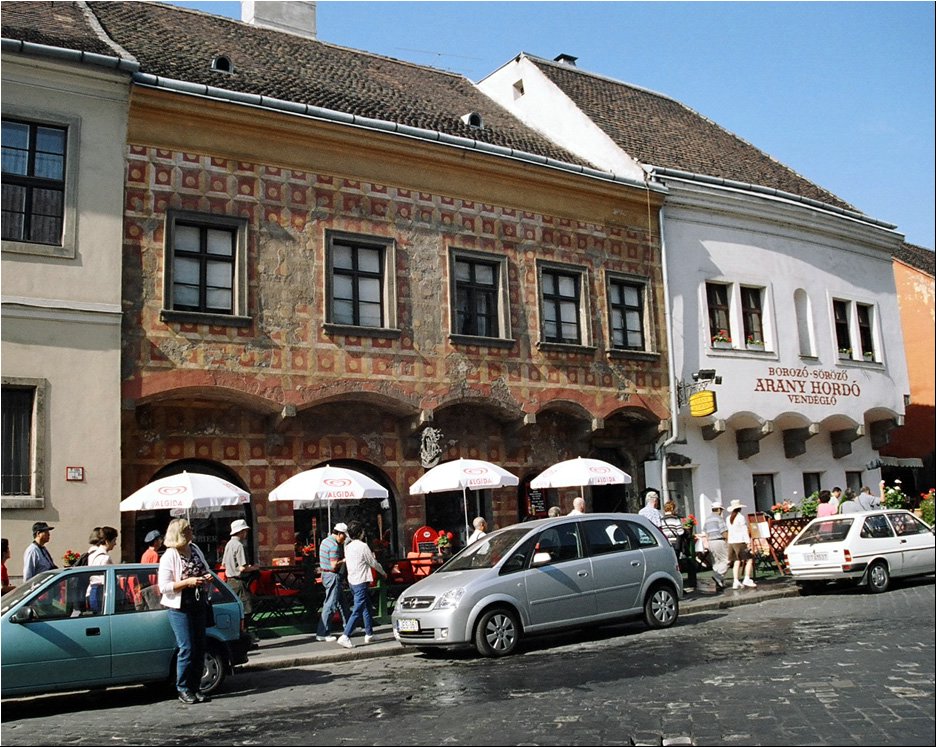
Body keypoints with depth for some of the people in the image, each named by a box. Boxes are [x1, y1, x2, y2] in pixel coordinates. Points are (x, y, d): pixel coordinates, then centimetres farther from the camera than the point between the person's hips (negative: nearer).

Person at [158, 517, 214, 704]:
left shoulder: (195, 549, 9)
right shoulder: (169, 556, -10)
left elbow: (205, 570, 22)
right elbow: (164, 586, -15)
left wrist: (207, 578, 0)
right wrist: (188, 582, -22)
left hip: (199, 605, 6)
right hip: (180, 607, -6)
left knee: (199, 647, 7)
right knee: (187, 648, -7)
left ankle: (195, 687, 17)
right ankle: (183, 689, 6)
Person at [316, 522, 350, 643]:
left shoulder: (325, 541, 12)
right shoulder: (334, 545, -19)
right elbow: (334, 565, -24)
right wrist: (345, 560, -12)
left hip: (326, 575, 11)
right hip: (333, 576, -11)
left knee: (342, 603, 19)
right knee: (330, 605, -6)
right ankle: (322, 633, -4)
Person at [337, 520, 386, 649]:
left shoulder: (348, 547, 9)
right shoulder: (362, 546, -14)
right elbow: (373, 563, -7)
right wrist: (383, 572, 10)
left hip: (352, 580, 9)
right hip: (361, 582, -9)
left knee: (367, 606, 19)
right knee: (357, 610, -8)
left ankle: (369, 634, 25)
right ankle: (345, 636, -16)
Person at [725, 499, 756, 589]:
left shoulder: (729, 518, 12)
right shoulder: (741, 517, -8)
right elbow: (744, 530, -11)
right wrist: (748, 542, -11)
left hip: (731, 542, 7)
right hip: (739, 541, -7)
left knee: (736, 562, 9)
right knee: (749, 559, 1)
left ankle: (736, 581, 3)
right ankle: (747, 579, -7)